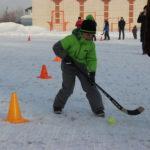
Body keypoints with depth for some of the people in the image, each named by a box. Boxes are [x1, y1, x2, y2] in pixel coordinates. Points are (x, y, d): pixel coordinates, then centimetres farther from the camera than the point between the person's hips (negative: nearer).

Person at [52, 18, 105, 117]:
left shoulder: (91, 44, -7)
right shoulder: (71, 39, -21)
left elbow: (92, 59, -4)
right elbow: (57, 47, -17)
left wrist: (92, 73, -17)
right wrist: (65, 57, -26)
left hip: (82, 66, 4)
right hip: (68, 65, -4)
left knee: (90, 86, -2)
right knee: (68, 88, -9)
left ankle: (98, 109, 9)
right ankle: (58, 106, 15)